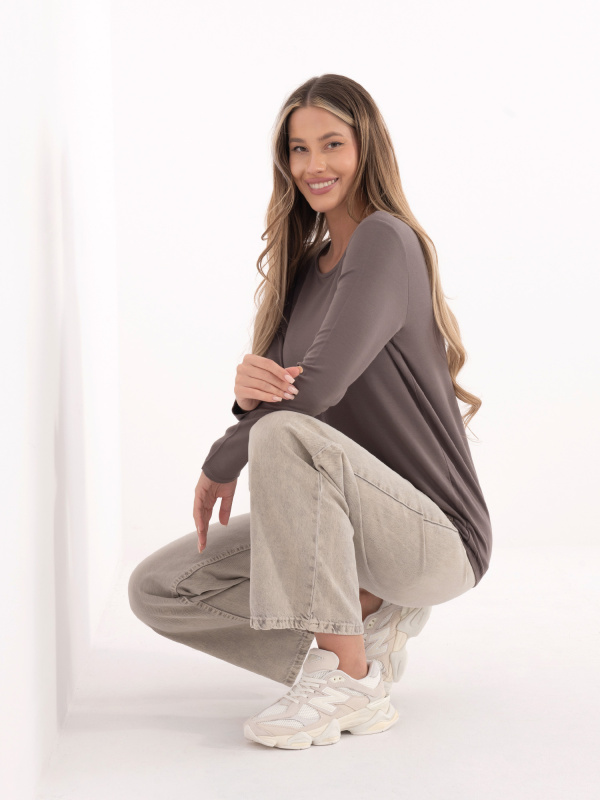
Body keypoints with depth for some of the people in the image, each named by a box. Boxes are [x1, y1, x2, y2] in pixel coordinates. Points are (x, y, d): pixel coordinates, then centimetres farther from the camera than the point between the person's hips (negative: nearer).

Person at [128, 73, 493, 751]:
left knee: (284, 435, -36)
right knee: (155, 590, 0)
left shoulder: (385, 242, -13)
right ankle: (369, 615, 1)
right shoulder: (305, 265, 13)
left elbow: (317, 388, -23)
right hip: (346, 527, 8)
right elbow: (274, 389, 5)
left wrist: (221, 465, -8)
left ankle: (348, 677, -24)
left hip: (435, 536, -8)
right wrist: (248, 388, -21)